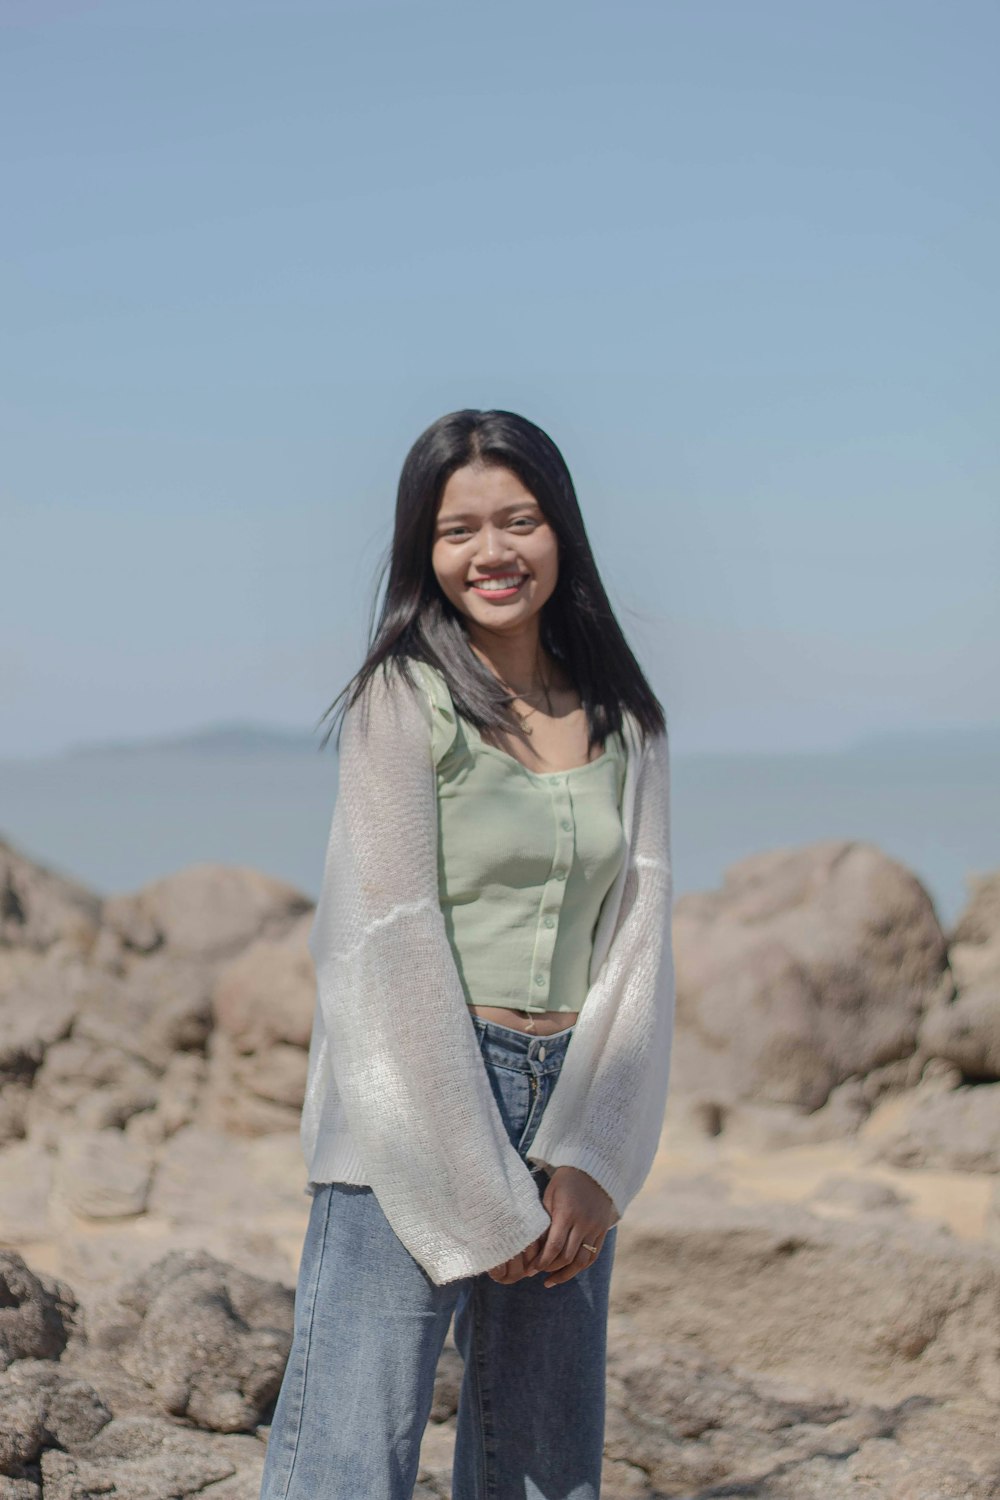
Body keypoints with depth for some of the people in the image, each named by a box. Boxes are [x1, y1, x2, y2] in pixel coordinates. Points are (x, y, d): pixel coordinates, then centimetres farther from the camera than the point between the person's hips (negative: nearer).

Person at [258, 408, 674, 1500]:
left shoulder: (622, 717, 10)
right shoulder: (404, 697, -4)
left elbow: (639, 938, 6)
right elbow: (396, 948, -10)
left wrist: (590, 1163, -6)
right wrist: (478, 1200, -12)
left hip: (574, 1111, 5)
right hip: (414, 1108, -5)